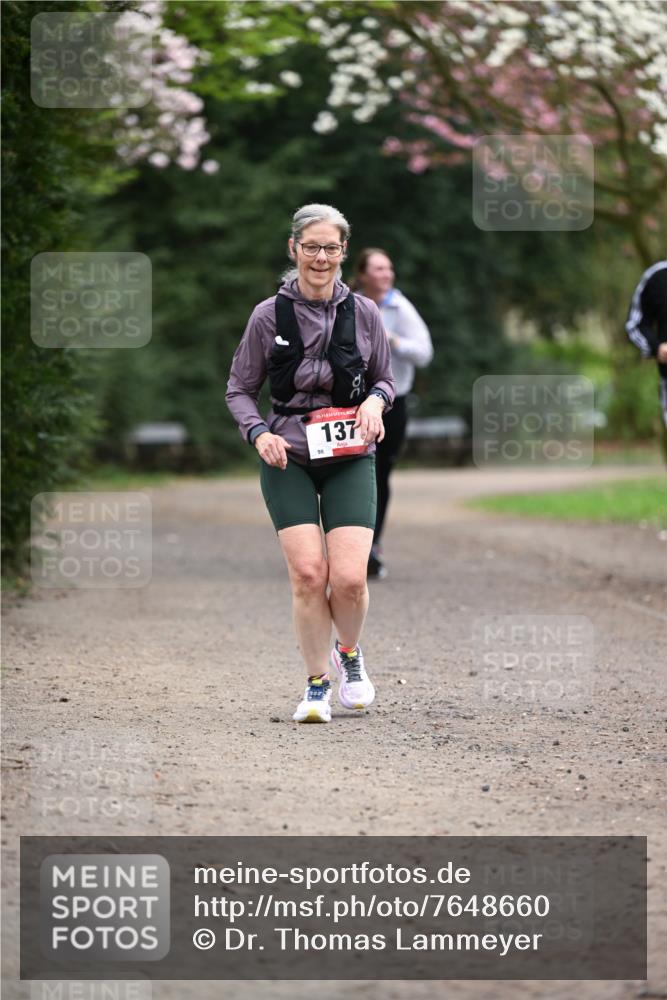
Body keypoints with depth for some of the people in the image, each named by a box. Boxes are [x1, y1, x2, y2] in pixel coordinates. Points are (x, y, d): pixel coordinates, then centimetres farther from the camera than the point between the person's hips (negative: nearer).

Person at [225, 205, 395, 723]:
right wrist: (259, 433, -11)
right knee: (307, 573, -12)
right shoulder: (269, 316, -2)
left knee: (349, 577, -11)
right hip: (287, 458, -1)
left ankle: (349, 652, 22)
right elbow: (240, 389, 7)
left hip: (350, 458, 1)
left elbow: (386, 379, 15)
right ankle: (317, 684, 6)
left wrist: (376, 400, -8)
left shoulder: (364, 312, 2)